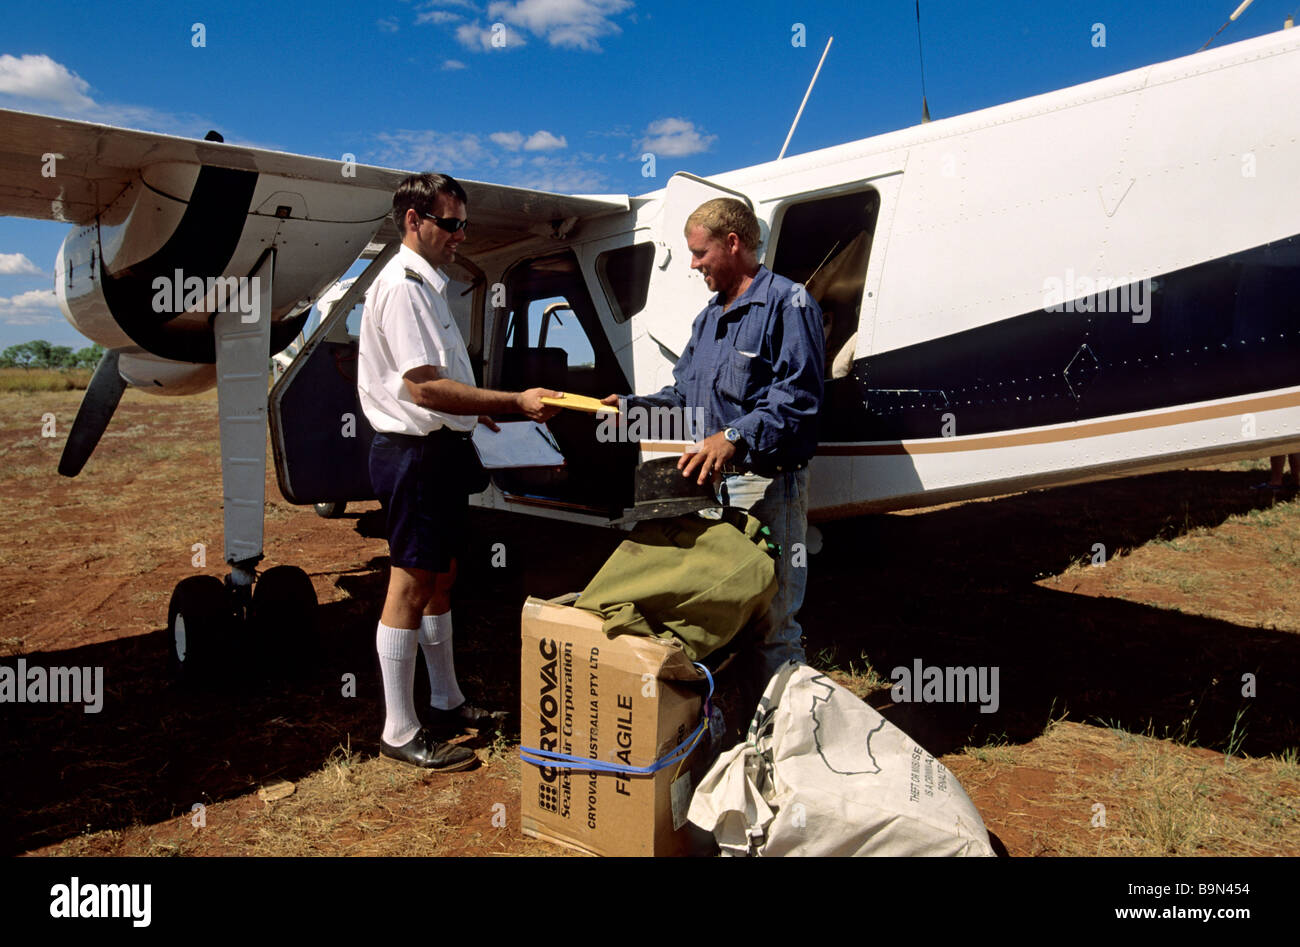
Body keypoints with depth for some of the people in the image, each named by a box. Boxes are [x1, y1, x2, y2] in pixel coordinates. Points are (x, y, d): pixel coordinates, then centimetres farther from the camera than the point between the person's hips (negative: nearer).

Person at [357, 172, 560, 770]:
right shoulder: (402, 287, -16)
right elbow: (423, 388, -25)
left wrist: (473, 407, 28)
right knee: (410, 587, -3)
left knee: (440, 581, 17)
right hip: (415, 454, -10)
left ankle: (446, 703, 31)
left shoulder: (427, 285, 17)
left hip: (439, 448, 10)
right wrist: (513, 403, -26)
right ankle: (400, 732, 8)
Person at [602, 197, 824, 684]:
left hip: (768, 485, -9)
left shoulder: (787, 304, -7)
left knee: (771, 622, -6)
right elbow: (684, 395, 24)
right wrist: (630, 407, 10)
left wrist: (734, 436, -30)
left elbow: (796, 398, -19)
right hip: (713, 483, 9)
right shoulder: (708, 318, 21)